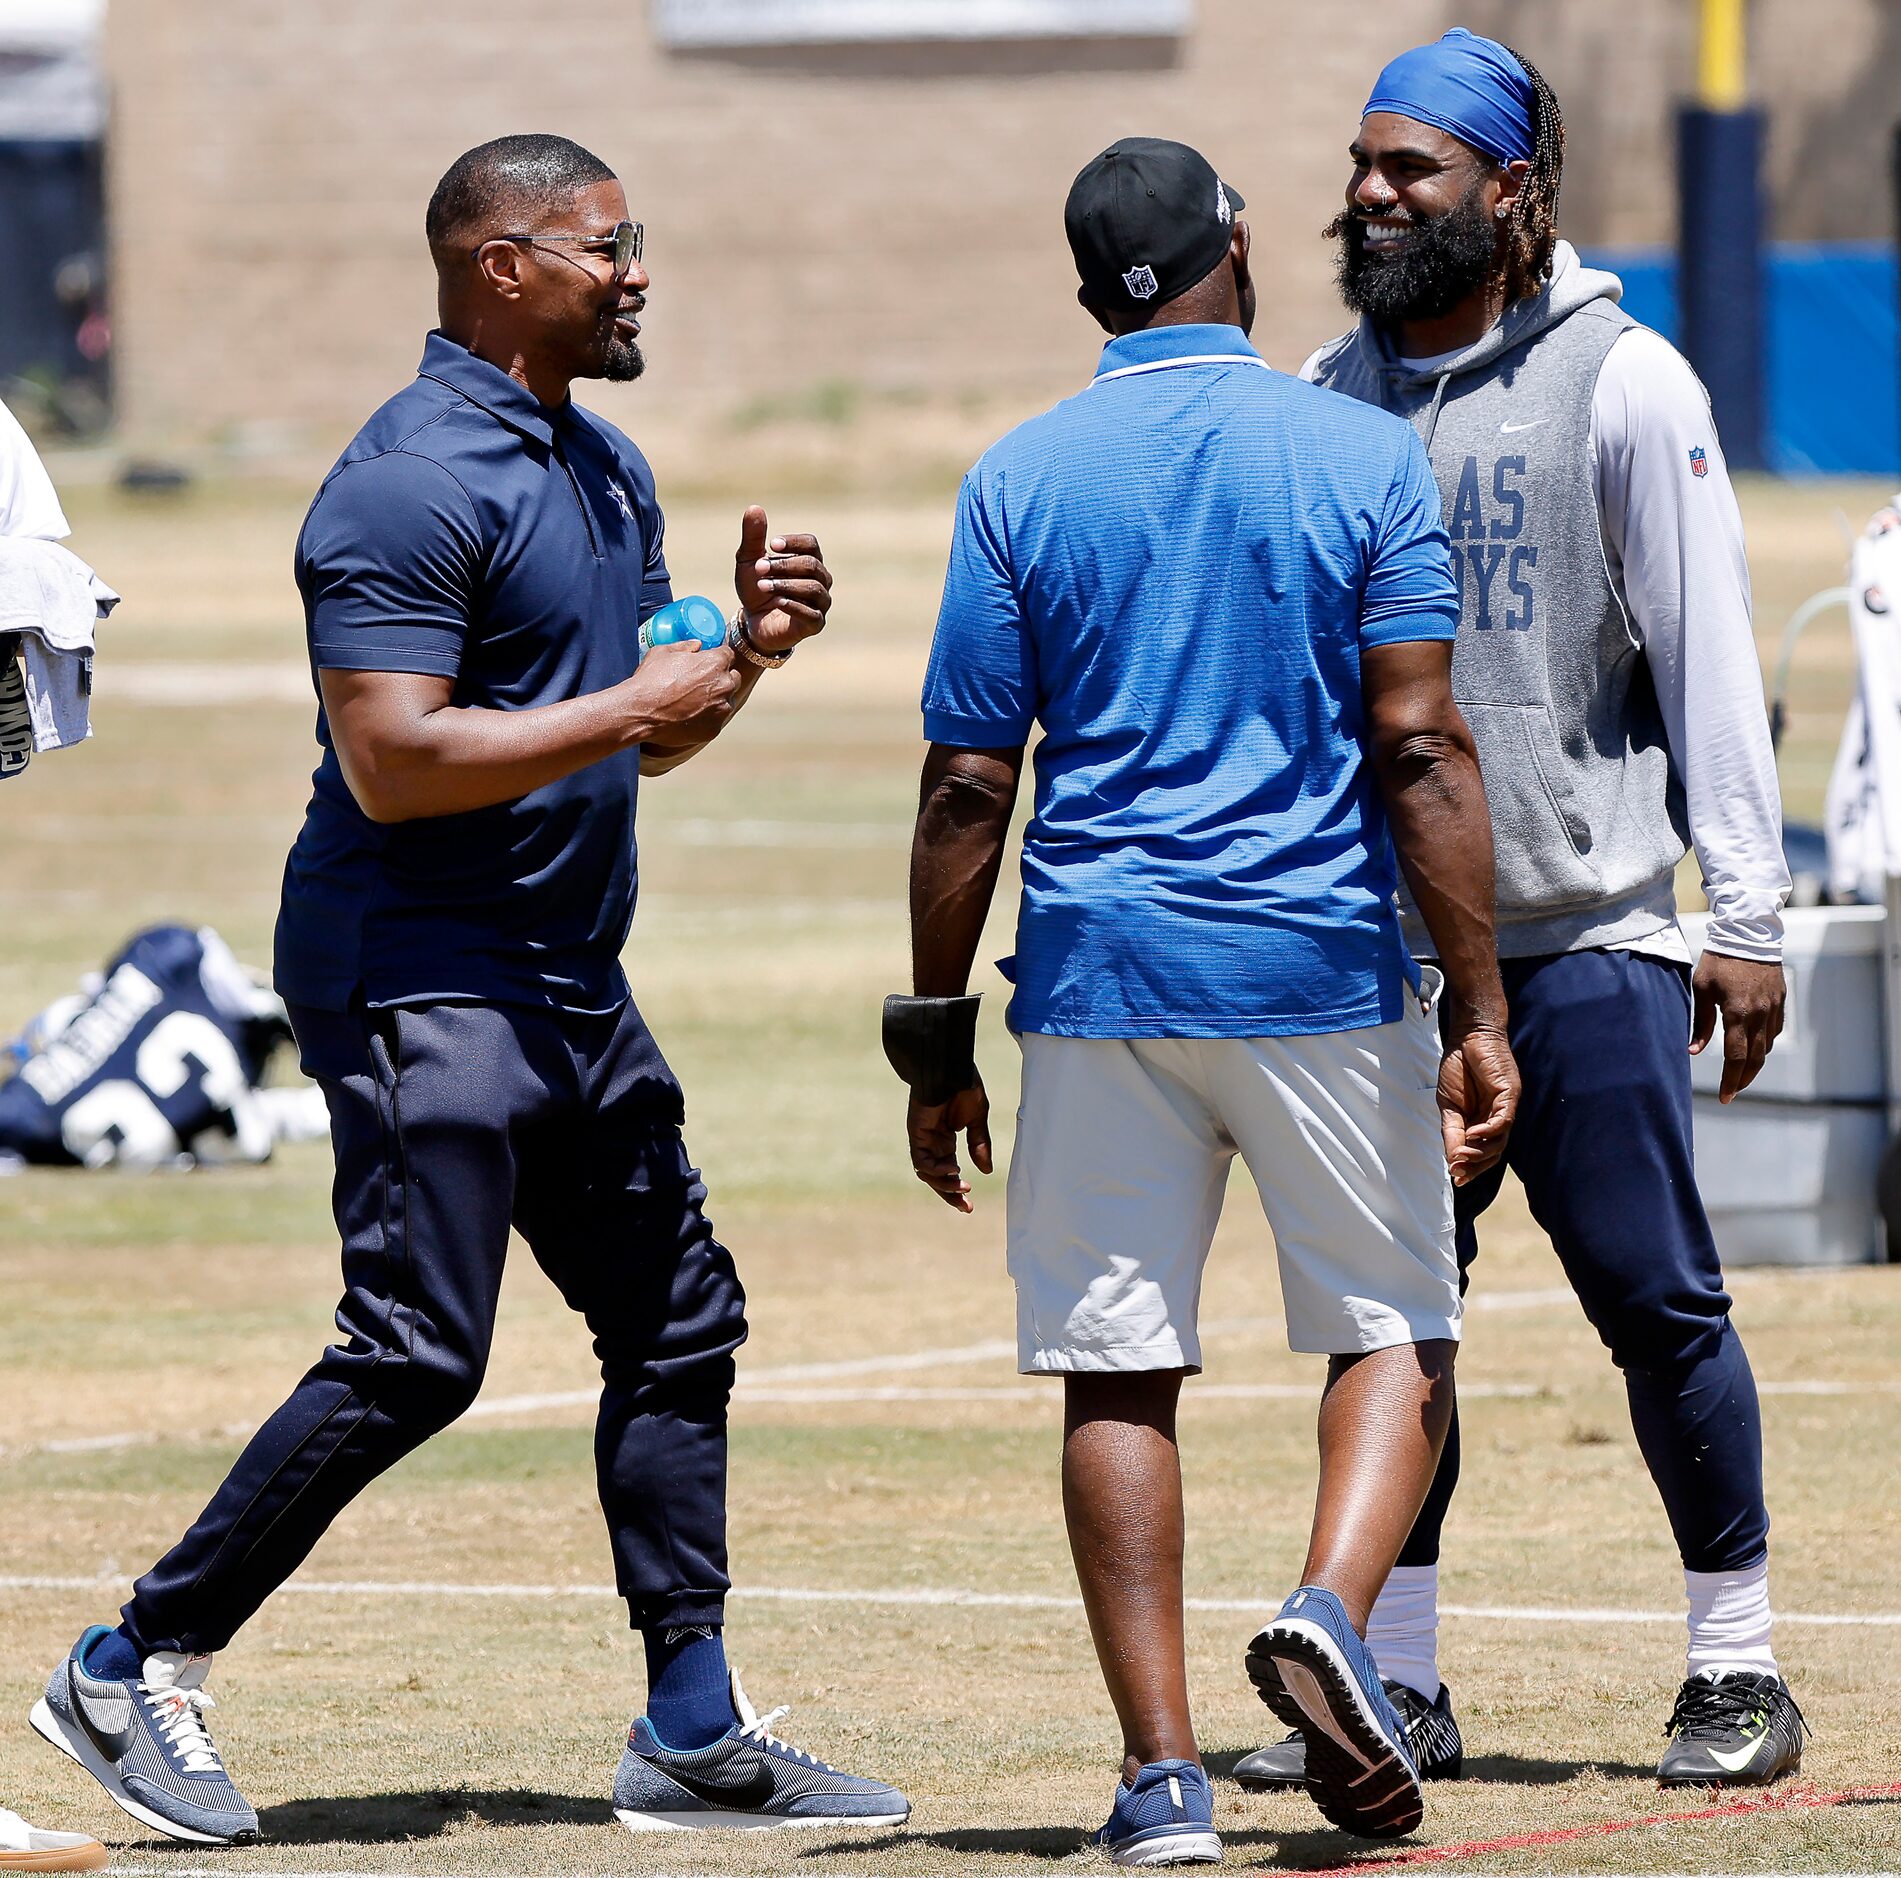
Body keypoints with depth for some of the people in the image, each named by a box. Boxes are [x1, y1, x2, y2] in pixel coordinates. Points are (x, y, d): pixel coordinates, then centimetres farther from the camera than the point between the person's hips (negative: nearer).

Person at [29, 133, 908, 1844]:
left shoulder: (608, 472, 16)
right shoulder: (412, 484, -15)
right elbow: (394, 762, -22)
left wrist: (745, 650, 3)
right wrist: (637, 704, -20)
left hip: (570, 981, 10)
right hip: (420, 978, -10)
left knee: (678, 1324, 9)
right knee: (414, 1361, -13)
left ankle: (695, 1735, 14)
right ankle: (136, 1670, -2)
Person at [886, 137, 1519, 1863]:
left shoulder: (1020, 482, 1)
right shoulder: (1364, 458, -2)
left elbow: (968, 786, 0)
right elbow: (1422, 750, -9)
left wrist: (938, 1041, 6)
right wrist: (1479, 1012, -7)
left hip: (1101, 975, 1)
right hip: (1324, 965, -1)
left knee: (1119, 1373, 6)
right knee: (1397, 1329, 13)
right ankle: (1332, 1615, -13)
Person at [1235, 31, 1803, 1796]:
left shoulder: (1621, 381, -3)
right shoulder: (1327, 397, 10)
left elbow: (1708, 655, -4)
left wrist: (1744, 915, -9)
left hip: (1587, 934, -4)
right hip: (1379, 937, 4)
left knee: (1654, 1294, -4)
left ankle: (1737, 1670, 7)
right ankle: (1394, 1685, 13)